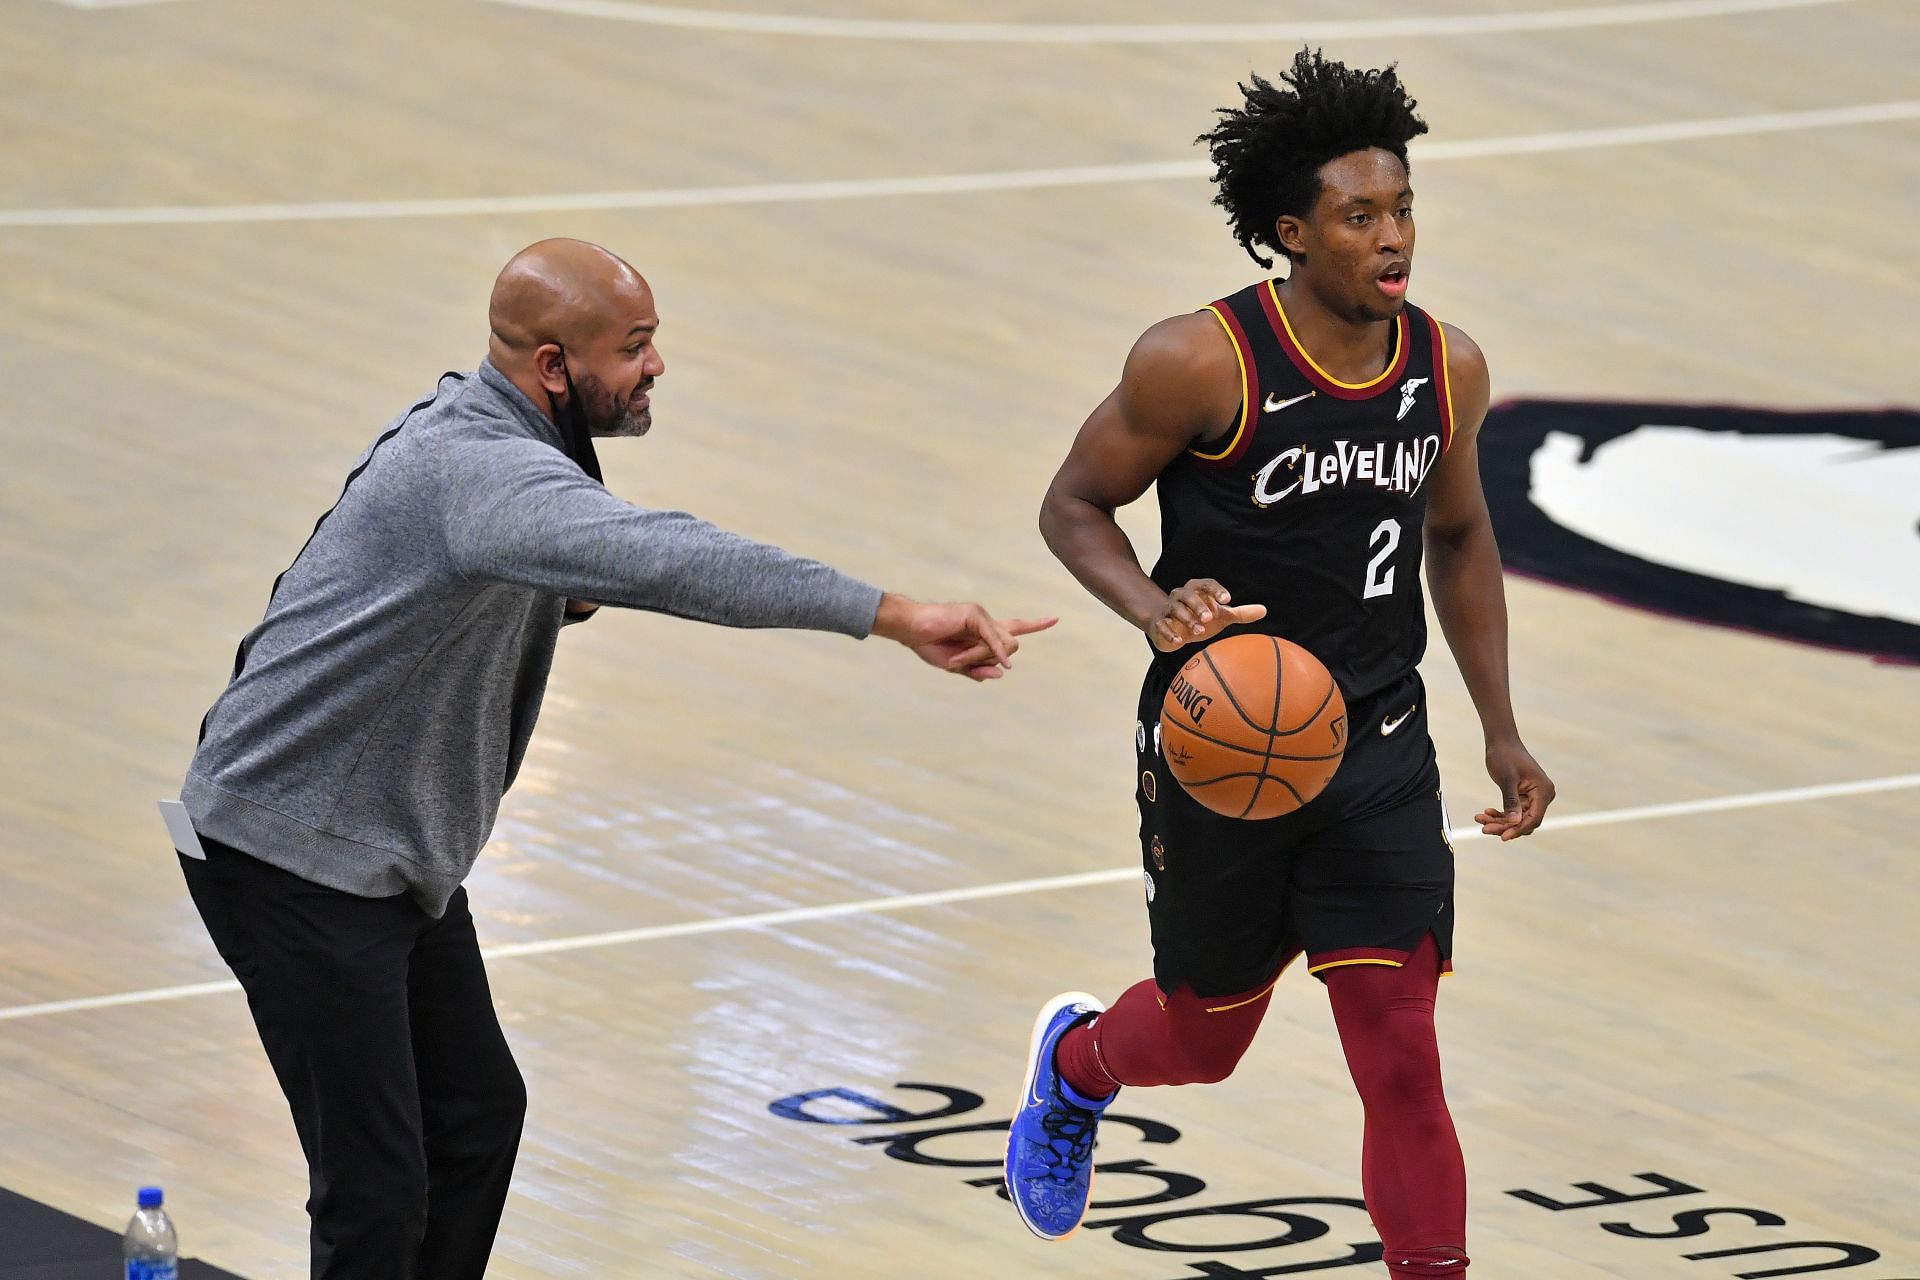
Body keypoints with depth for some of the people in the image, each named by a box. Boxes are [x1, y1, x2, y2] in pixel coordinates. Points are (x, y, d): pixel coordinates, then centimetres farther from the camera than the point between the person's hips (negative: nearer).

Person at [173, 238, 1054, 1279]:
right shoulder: (481, 468, -28)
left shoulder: (479, 430, 6)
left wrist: (555, 602, 1)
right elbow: (664, 560, -43)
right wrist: (896, 616, -47)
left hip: (398, 848, 11)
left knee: (478, 1112, 18)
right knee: (376, 1191, -11)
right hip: (294, 851, -11)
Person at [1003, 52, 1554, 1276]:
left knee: (1402, 1060, -8)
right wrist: (1156, 610, -27)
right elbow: (1074, 504, -7)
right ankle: (1076, 1061, 53)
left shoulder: (1448, 368, -3)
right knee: (1206, 1039, 17)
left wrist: (1503, 732, 10)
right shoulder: (1202, 363, -18)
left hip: (1378, 753, 3)